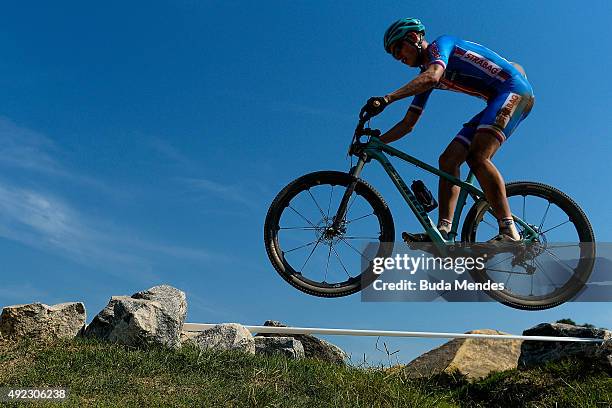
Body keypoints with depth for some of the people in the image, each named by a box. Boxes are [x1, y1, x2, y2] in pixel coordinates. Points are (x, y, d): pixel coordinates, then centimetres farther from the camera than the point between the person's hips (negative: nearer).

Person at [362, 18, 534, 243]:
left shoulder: (441, 43, -5)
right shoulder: (425, 77, 18)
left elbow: (432, 76, -28)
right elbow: (407, 124, 17)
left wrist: (386, 98, -34)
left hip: (514, 89, -9)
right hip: (498, 100, 9)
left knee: (477, 156, -28)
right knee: (448, 159, -4)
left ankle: (509, 232, -29)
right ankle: (442, 233, -14)